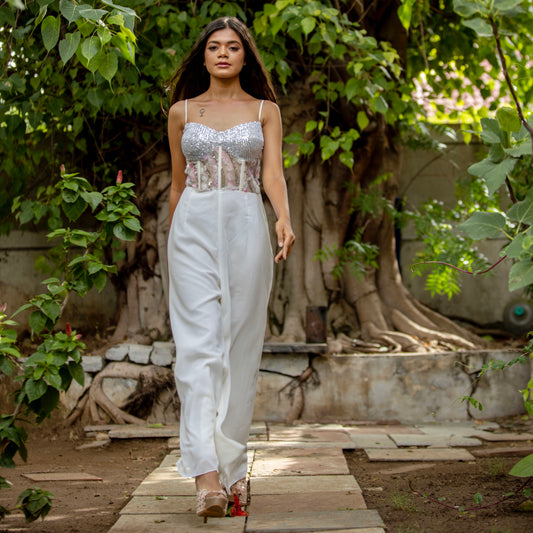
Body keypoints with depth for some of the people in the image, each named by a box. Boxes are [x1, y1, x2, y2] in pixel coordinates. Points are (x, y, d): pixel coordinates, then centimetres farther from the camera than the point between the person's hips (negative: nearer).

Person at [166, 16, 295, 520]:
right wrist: (173, 242, 18)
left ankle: (233, 465, 12)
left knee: (239, 348, 1)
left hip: (246, 229, 0)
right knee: (198, 346, -12)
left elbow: (273, 173, -3)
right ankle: (207, 475, -20)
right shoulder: (182, 111, 13)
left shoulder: (265, 110, 10)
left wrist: (284, 219, -22)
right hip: (194, 229, 0)